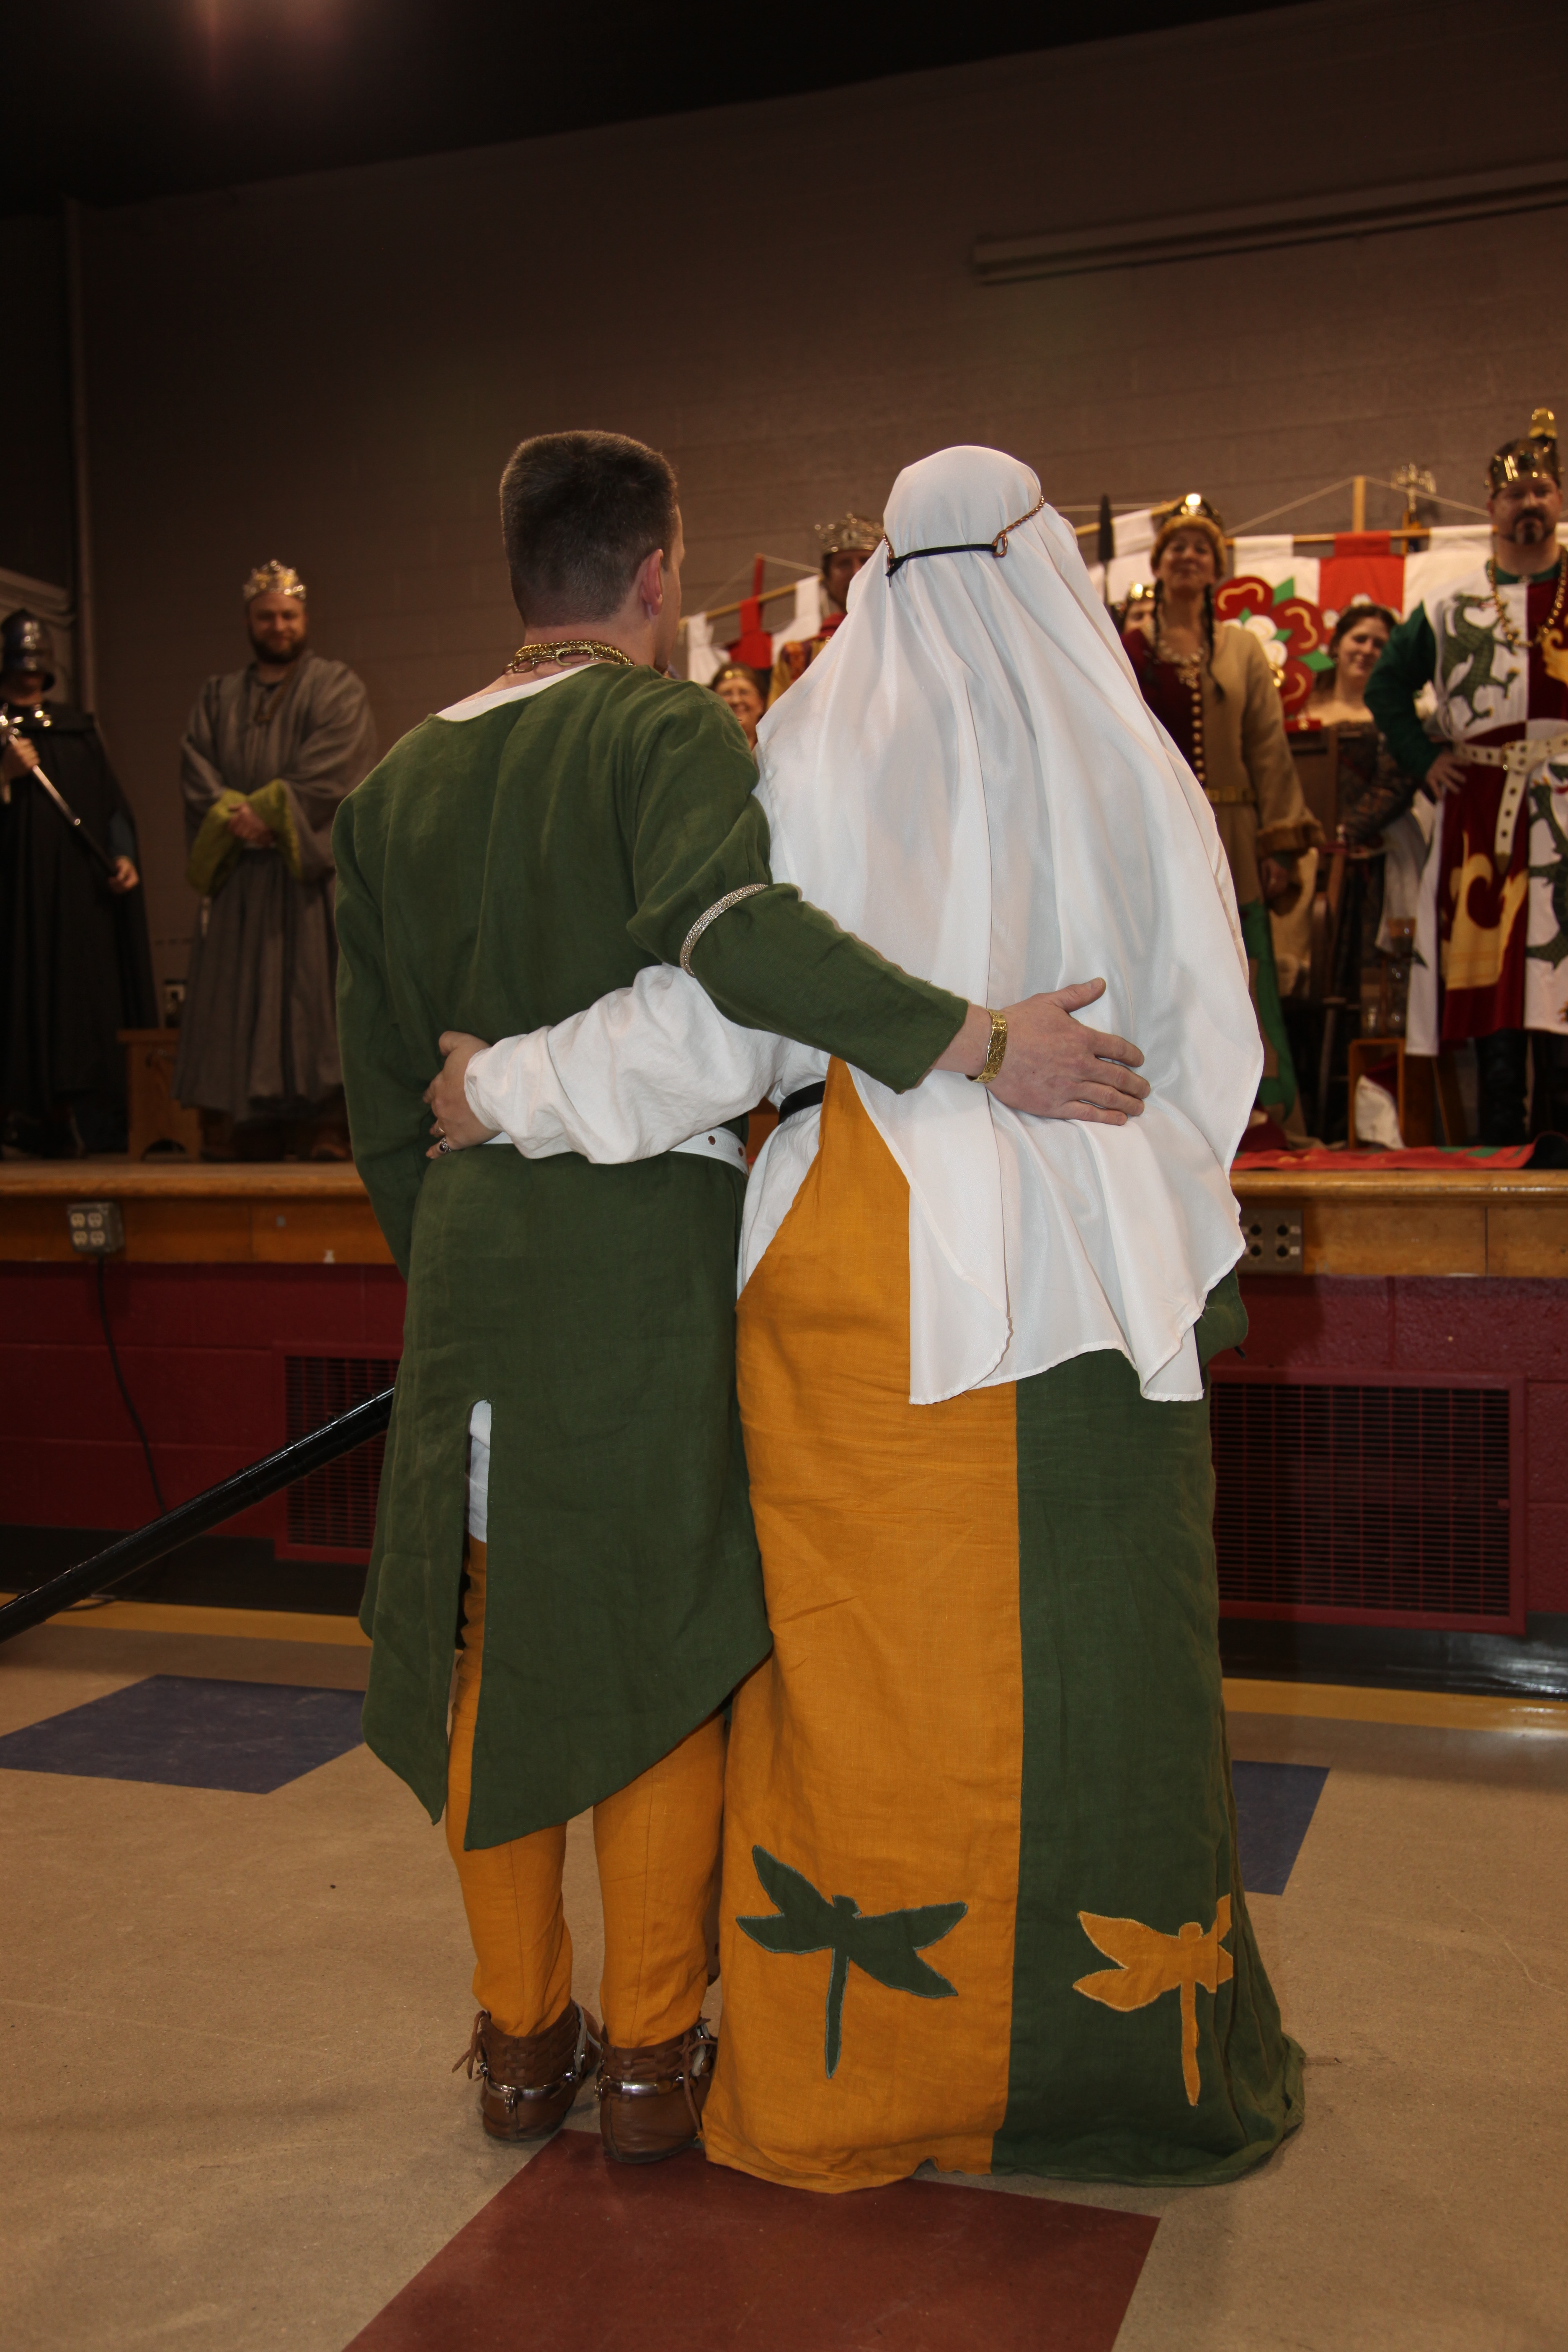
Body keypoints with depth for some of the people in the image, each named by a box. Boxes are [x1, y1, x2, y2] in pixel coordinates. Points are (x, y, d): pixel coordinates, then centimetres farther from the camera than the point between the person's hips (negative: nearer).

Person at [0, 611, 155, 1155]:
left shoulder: (76, 728, 17)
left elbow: (111, 802, 18)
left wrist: (123, 856, 3)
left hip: (81, 887, 4)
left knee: (83, 998, -2)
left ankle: (67, 1115, -1)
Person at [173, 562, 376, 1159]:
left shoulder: (338, 688, 8)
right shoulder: (218, 697, 20)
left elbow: (330, 769, -7)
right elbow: (196, 768, 6)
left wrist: (269, 813, -16)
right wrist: (233, 814, -13)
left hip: (312, 867, -4)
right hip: (238, 873, 4)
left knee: (317, 991, -9)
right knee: (236, 996, -1)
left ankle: (328, 1130, -10)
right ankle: (240, 1133, 0)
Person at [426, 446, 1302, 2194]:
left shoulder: (813, 758, -2)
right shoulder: (1130, 769, 5)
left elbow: (714, 1022, -8)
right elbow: (1208, 1044, 7)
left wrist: (500, 1088, 5)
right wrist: (1191, 1253, 20)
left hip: (861, 1271, -2)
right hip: (1087, 1269, 2)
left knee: (870, 1653, 7)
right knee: (1091, 1650, 12)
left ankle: (860, 2064, 20)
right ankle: (1124, 2040, 27)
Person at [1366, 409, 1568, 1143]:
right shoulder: (1450, 609, 13)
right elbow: (1386, 684, 21)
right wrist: (1423, 757, 8)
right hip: (1481, 813, 1)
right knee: (1492, 986, -1)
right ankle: (1502, 1156, 4)